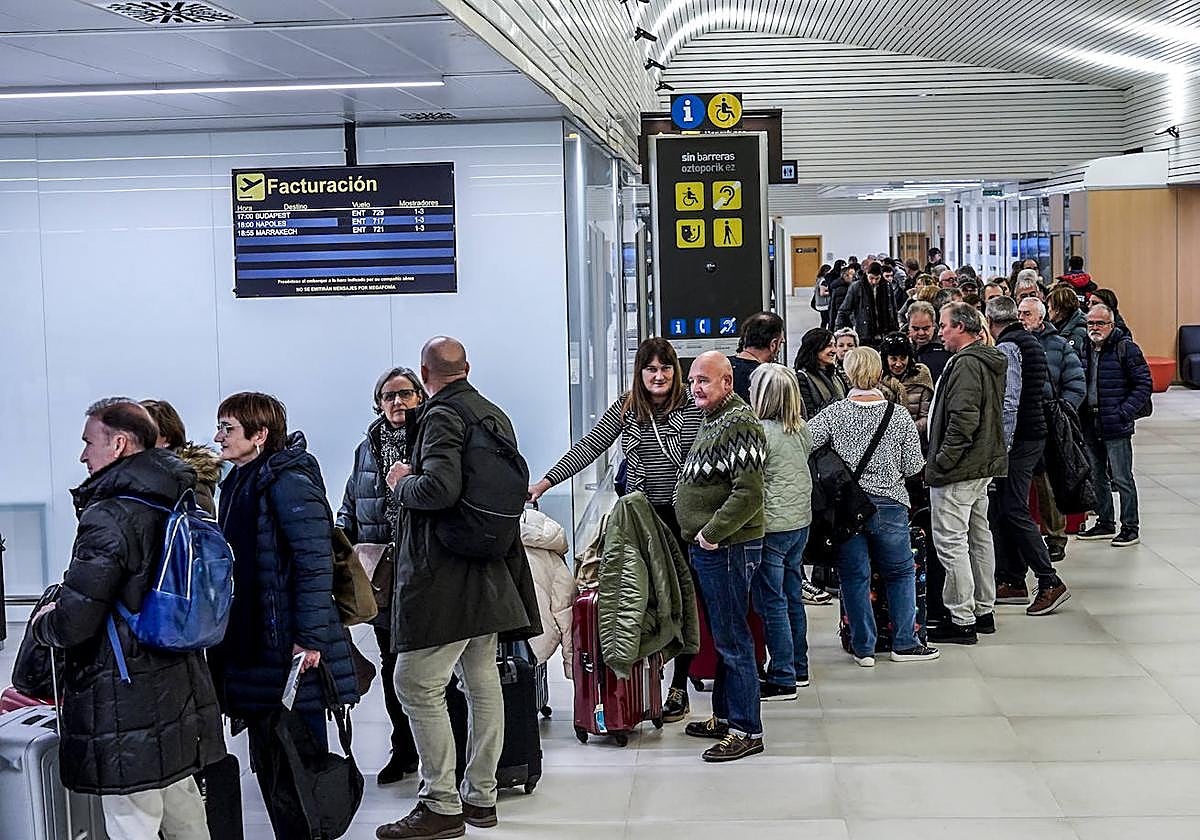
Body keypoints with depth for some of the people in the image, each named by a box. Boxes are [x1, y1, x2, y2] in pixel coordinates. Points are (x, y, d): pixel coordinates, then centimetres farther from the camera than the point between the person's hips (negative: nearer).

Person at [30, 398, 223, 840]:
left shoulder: (109, 517, -19)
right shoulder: (178, 506, 9)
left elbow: (73, 623, -22)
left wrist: (42, 623, 2)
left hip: (127, 711, -9)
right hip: (181, 699, 9)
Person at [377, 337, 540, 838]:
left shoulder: (441, 416, -13)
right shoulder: (496, 416, 12)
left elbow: (440, 488, -27)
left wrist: (402, 482, -7)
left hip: (445, 575, -9)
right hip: (491, 572, 9)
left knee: (417, 685, -5)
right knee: (482, 680, 13)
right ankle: (481, 795, 22)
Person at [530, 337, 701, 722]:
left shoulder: (692, 409, -4)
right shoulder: (625, 408, 4)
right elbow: (589, 447, 2)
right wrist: (546, 482, -5)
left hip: (681, 517, -2)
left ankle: (679, 688, 14)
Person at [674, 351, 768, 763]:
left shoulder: (739, 425, -17)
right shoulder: (714, 420, 16)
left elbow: (748, 494, -25)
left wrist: (712, 534, -19)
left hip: (728, 547, -10)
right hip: (709, 547, 10)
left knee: (732, 639, -5)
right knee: (721, 636, 17)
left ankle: (747, 730, 1)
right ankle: (725, 717, 28)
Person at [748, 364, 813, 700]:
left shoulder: (759, 432, -18)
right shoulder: (801, 430, 5)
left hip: (771, 527, -8)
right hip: (801, 521, 8)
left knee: (772, 603, -1)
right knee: (793, 597, 17)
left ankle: (782, 679, 2)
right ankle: (798, 668, 26)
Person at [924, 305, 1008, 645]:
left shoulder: (966, 364, -18)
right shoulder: (989, 361, 14)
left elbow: (963, 419, -25)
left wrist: (941, 461, -19)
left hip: (959, 470, -11)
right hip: (984, 466, 11)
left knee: (950, 541, -6)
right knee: (979, 537, 17)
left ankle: (961, 620, -3)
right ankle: (984, 610, 26)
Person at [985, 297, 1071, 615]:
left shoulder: (1006, 348, -13)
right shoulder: (1030, 342, 16)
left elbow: (1009, 401, -20)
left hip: (1018, 439, -10)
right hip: (1035, 433, 10)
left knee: (1014, 511, -8)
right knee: (1003, 510, 13)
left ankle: (1050, 582, -8)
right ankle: (1012, 582, 18)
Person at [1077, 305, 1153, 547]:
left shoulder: (1125, 348, -9)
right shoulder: (1084, 349, 9)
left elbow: (1144, 384, -9)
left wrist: (1125, 412, -16)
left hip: (1116, 426, -6)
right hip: (1090, 425, 7)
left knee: (1122, 479, -2)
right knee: (1097, 477, 14)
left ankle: (1130, 527, 7)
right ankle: (1105, 523, 26)